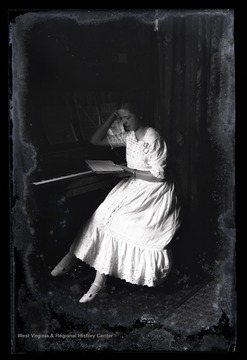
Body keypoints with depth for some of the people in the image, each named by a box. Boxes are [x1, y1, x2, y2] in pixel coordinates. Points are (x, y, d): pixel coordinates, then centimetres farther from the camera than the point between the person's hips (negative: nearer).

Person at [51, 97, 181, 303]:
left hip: (153, 191, -7)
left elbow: (159, 175, -18)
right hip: (134, 186, 7)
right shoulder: (129, 136, 6)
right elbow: (96, 140, 6)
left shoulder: (152, 139, -16)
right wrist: (112, 118, -2)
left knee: (109, 218, -20)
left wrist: (132, 172, -15)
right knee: (108, 217, -15)